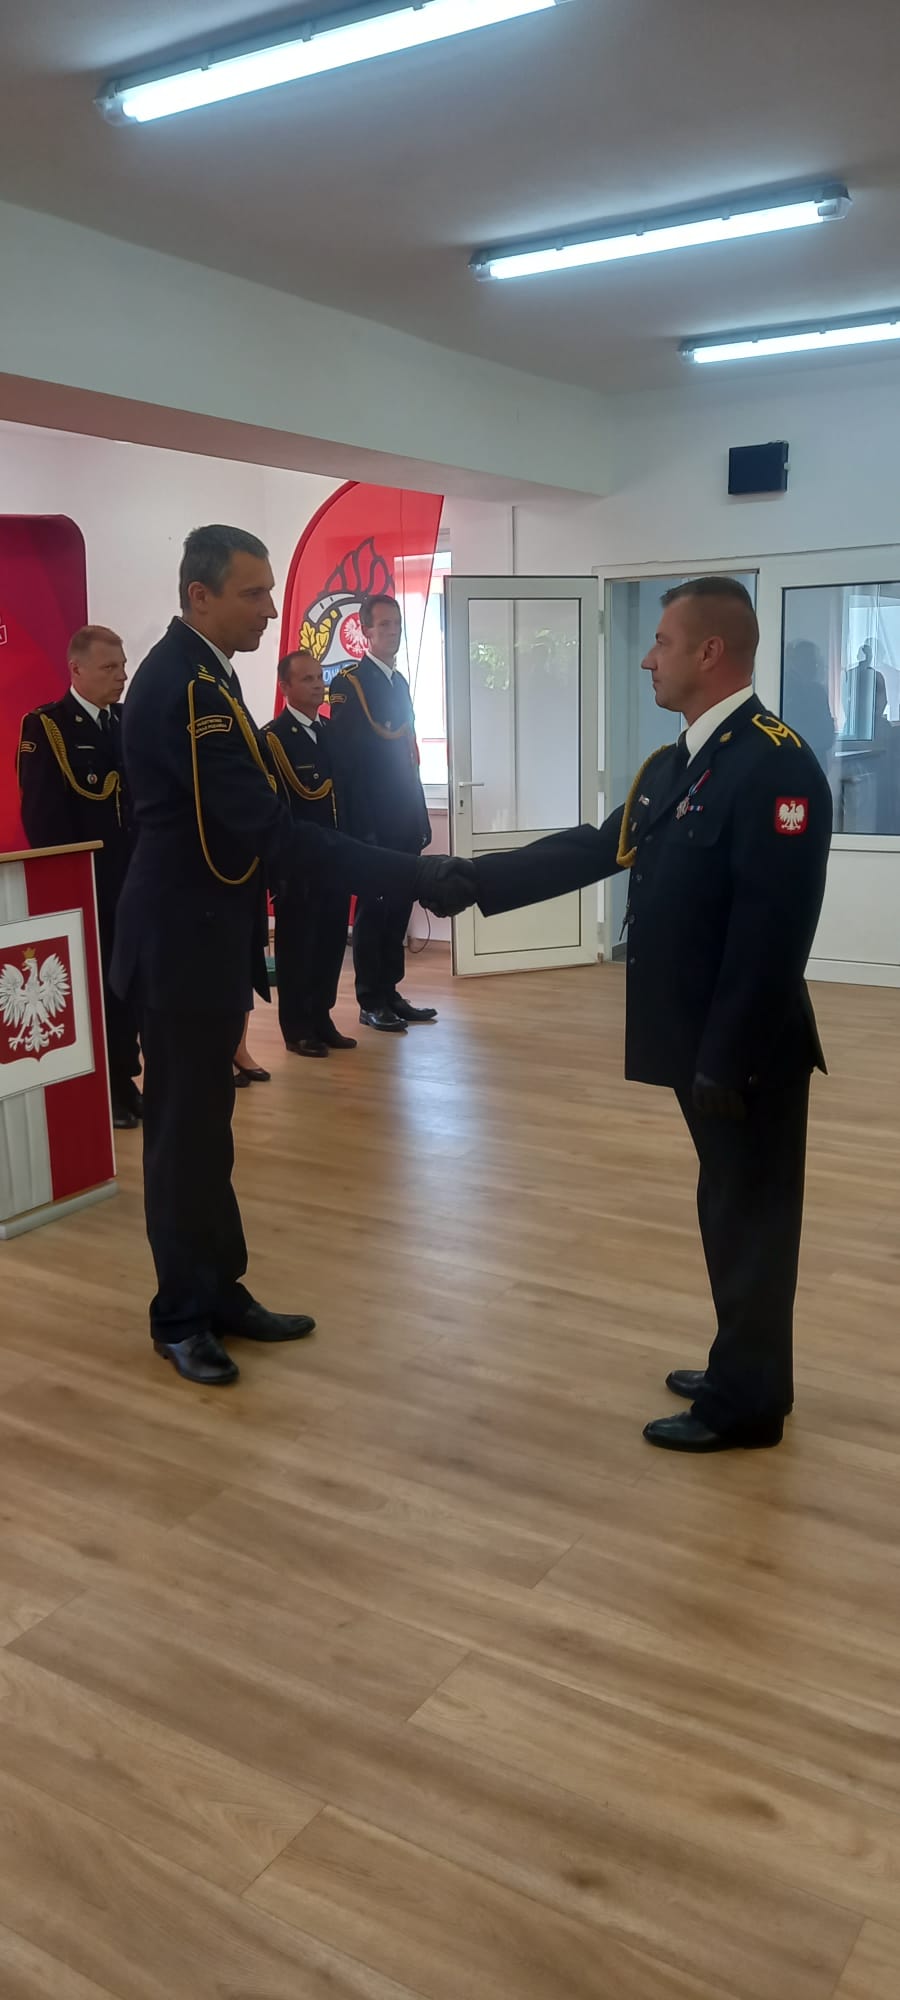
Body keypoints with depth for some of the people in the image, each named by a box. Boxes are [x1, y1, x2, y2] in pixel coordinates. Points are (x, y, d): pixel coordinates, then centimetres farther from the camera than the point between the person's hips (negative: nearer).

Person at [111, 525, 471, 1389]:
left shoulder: (201, 672, 10)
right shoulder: (182, 685, -22)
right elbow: (267, 826, -28)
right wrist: (413, 877, -28)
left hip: (207, 931, 10)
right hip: (182, 940, -10)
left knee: (205, 1123, 16)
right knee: (185, 1130, 2)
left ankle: (222, 1293, 28)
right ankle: (181, 1317, 18)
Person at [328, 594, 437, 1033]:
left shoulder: (401, 683, 17)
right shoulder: (348, 683, -7)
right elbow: (343, 757, -12)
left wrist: (420, 815, 14)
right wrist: (357, 824, -17)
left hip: (404, 820, 7)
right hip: (370, 822, -7)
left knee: (398, 907, 10)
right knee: (372, 908, -1)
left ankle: (390, 992, 19)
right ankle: (370, 1002, 6)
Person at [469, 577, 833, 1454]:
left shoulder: (777, 765, -19)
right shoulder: (672, 764, 11)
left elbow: (771, 930, -23)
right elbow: (588, 850, 11)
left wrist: (726, 1059, -23)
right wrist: (468, 878, 8)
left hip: (747, 1050, -9)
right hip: (699, 1039, 9)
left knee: (750, 1216, 5)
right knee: (728, 1209, 19)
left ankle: (744, 1403, 19)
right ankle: (745, 1370, 35)